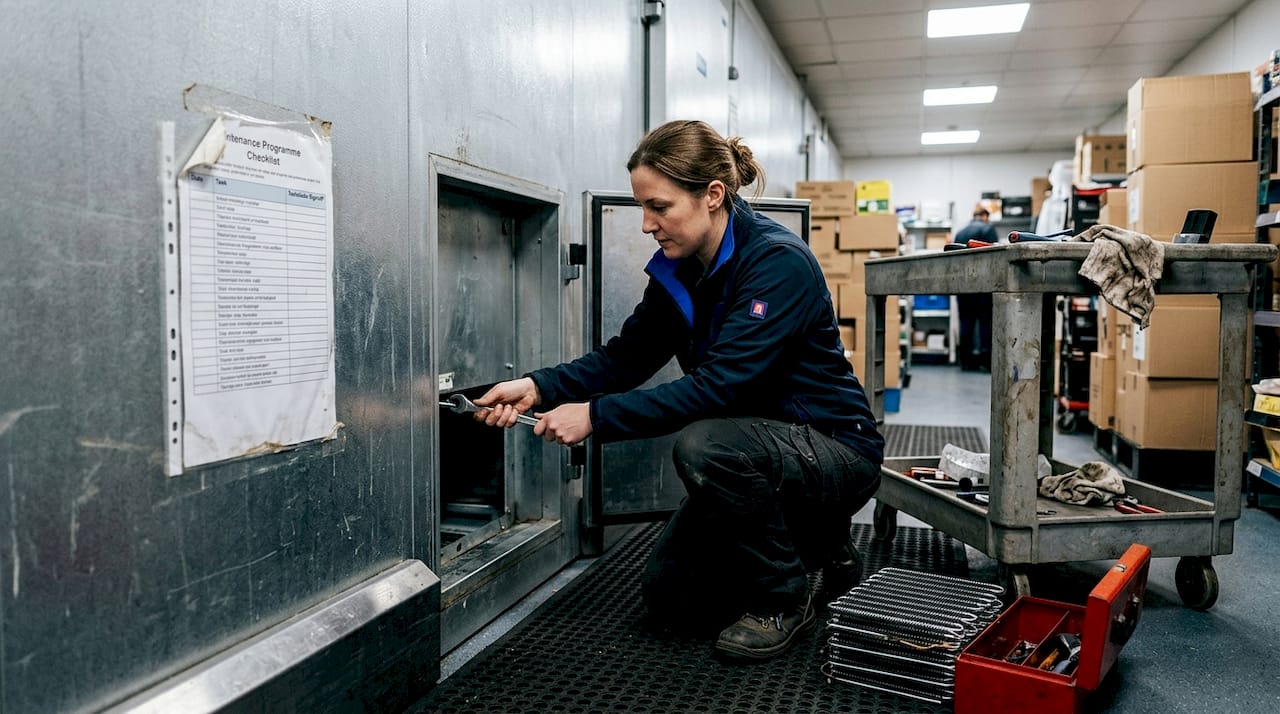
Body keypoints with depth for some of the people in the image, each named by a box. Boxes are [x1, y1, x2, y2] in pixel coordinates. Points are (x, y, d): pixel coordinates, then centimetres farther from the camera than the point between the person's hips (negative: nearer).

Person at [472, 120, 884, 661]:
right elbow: (627, 355, 2)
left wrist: (597, 416, -31)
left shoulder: (778, 262, -25)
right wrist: (539, 387, -14)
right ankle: (813, 548, 23)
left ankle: (785, 599, -10)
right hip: (751, 448, 8)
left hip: (834, 450, -8)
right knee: (667, 596, 5)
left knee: (702, 446, -36)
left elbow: (717, 385, -32)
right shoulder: (678, 268, -2)